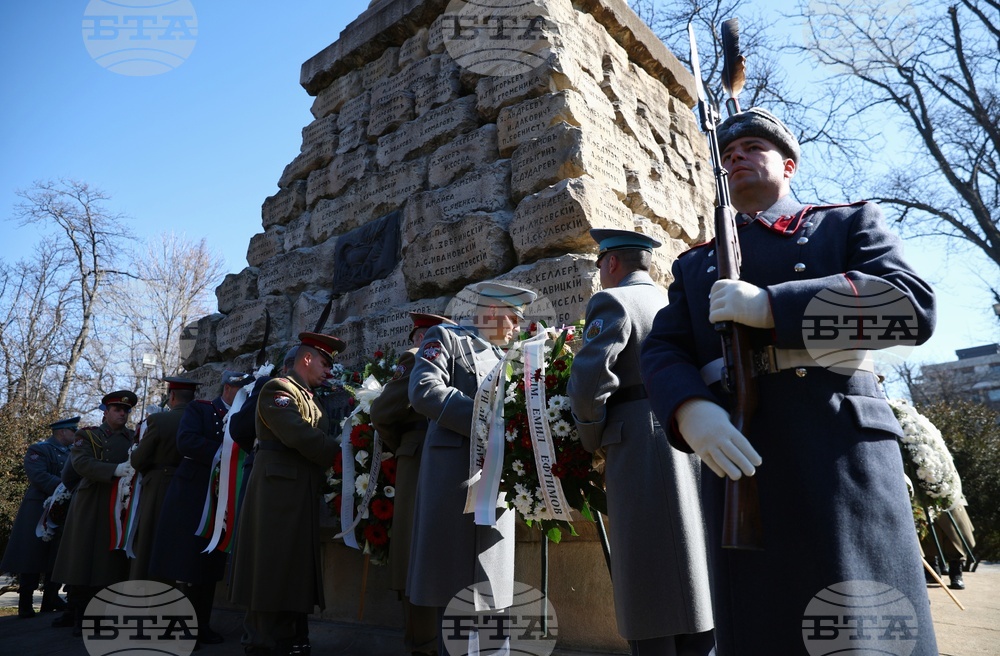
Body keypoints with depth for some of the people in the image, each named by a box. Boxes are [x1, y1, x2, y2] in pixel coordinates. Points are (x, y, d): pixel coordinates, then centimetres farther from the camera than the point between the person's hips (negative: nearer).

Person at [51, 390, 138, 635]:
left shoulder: (134, 437, 16)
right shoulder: (88, 435, 8)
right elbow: (82, 462, -10)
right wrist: (115, 470, -25)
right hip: (92, 507, -2)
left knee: (114, 563, 2)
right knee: (86, 562, -1)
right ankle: (83, 618, 9)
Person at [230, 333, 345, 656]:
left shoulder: (310, 399, 22)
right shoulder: (278, 388, -7)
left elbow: (314, 441, 15)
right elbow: (298, 435, -20)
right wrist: (340, 453, -12)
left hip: (302, 495, 9)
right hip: (278, 492, -9)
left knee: (296, 567, 12)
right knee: (273, 567, -2)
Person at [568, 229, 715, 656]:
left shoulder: (612, 301, -4)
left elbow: (589, 382, -15)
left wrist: (593, 441, 0)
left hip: (642, 452, -7)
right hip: (695, 449, 8)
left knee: (650, 580, -2)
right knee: (694, 582, 14)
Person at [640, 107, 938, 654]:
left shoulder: (849, 222, 15)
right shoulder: (694, 265, 22)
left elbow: (914, 306, -4)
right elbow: (662, 352, 8)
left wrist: (771, 305, -14)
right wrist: (689, 411, -16)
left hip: (843, 455, -2)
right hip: (736, 459, 2)